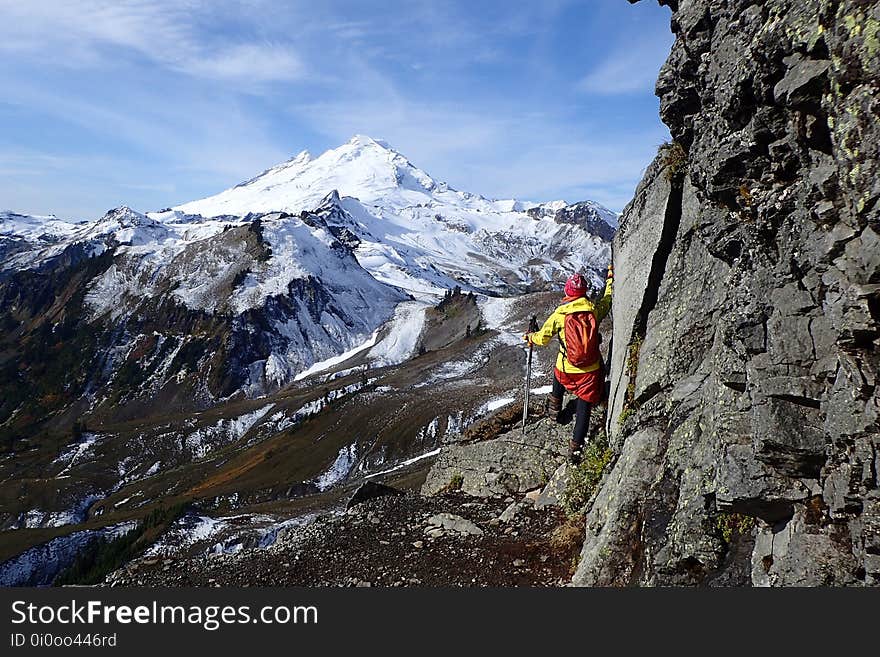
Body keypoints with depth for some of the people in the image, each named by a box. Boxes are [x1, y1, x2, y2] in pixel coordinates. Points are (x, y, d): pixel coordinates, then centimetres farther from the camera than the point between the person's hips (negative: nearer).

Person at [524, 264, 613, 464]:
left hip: (566, 368, 0)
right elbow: (608, 298, 18)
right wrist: (610, 276, 32)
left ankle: (555, 407, 51)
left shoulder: (559, 314, -10)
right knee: (584, 407, 9)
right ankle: (575, 448, 8)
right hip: (590, 369, 0)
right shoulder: (595, 309, -6)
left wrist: (530, 337, 23)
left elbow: (543, 338, 0)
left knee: (558, 377, 36)